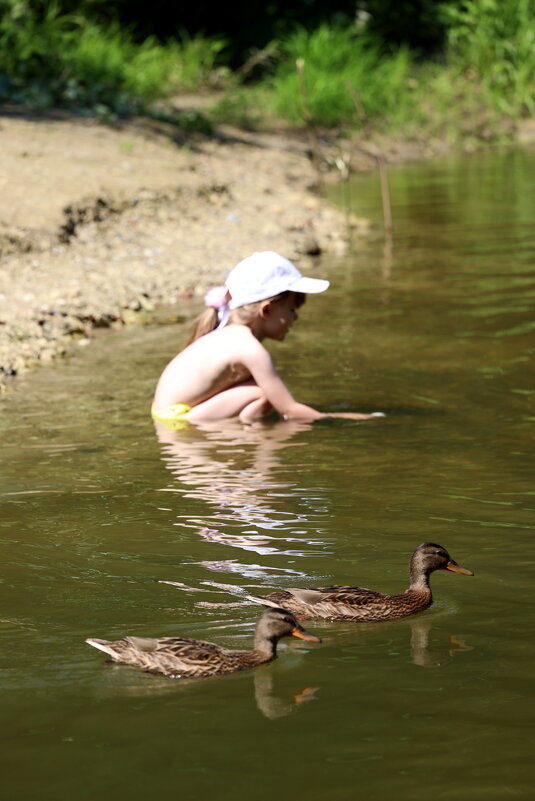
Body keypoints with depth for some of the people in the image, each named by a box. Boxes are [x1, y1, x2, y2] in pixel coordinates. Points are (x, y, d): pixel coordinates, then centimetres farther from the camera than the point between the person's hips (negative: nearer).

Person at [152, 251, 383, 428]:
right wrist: (350, 418, -14)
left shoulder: (231, 334, 10)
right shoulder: (251, 349, -20)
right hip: (177, 417, -10)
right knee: (264, 395, -20)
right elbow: (289, 409, -18)